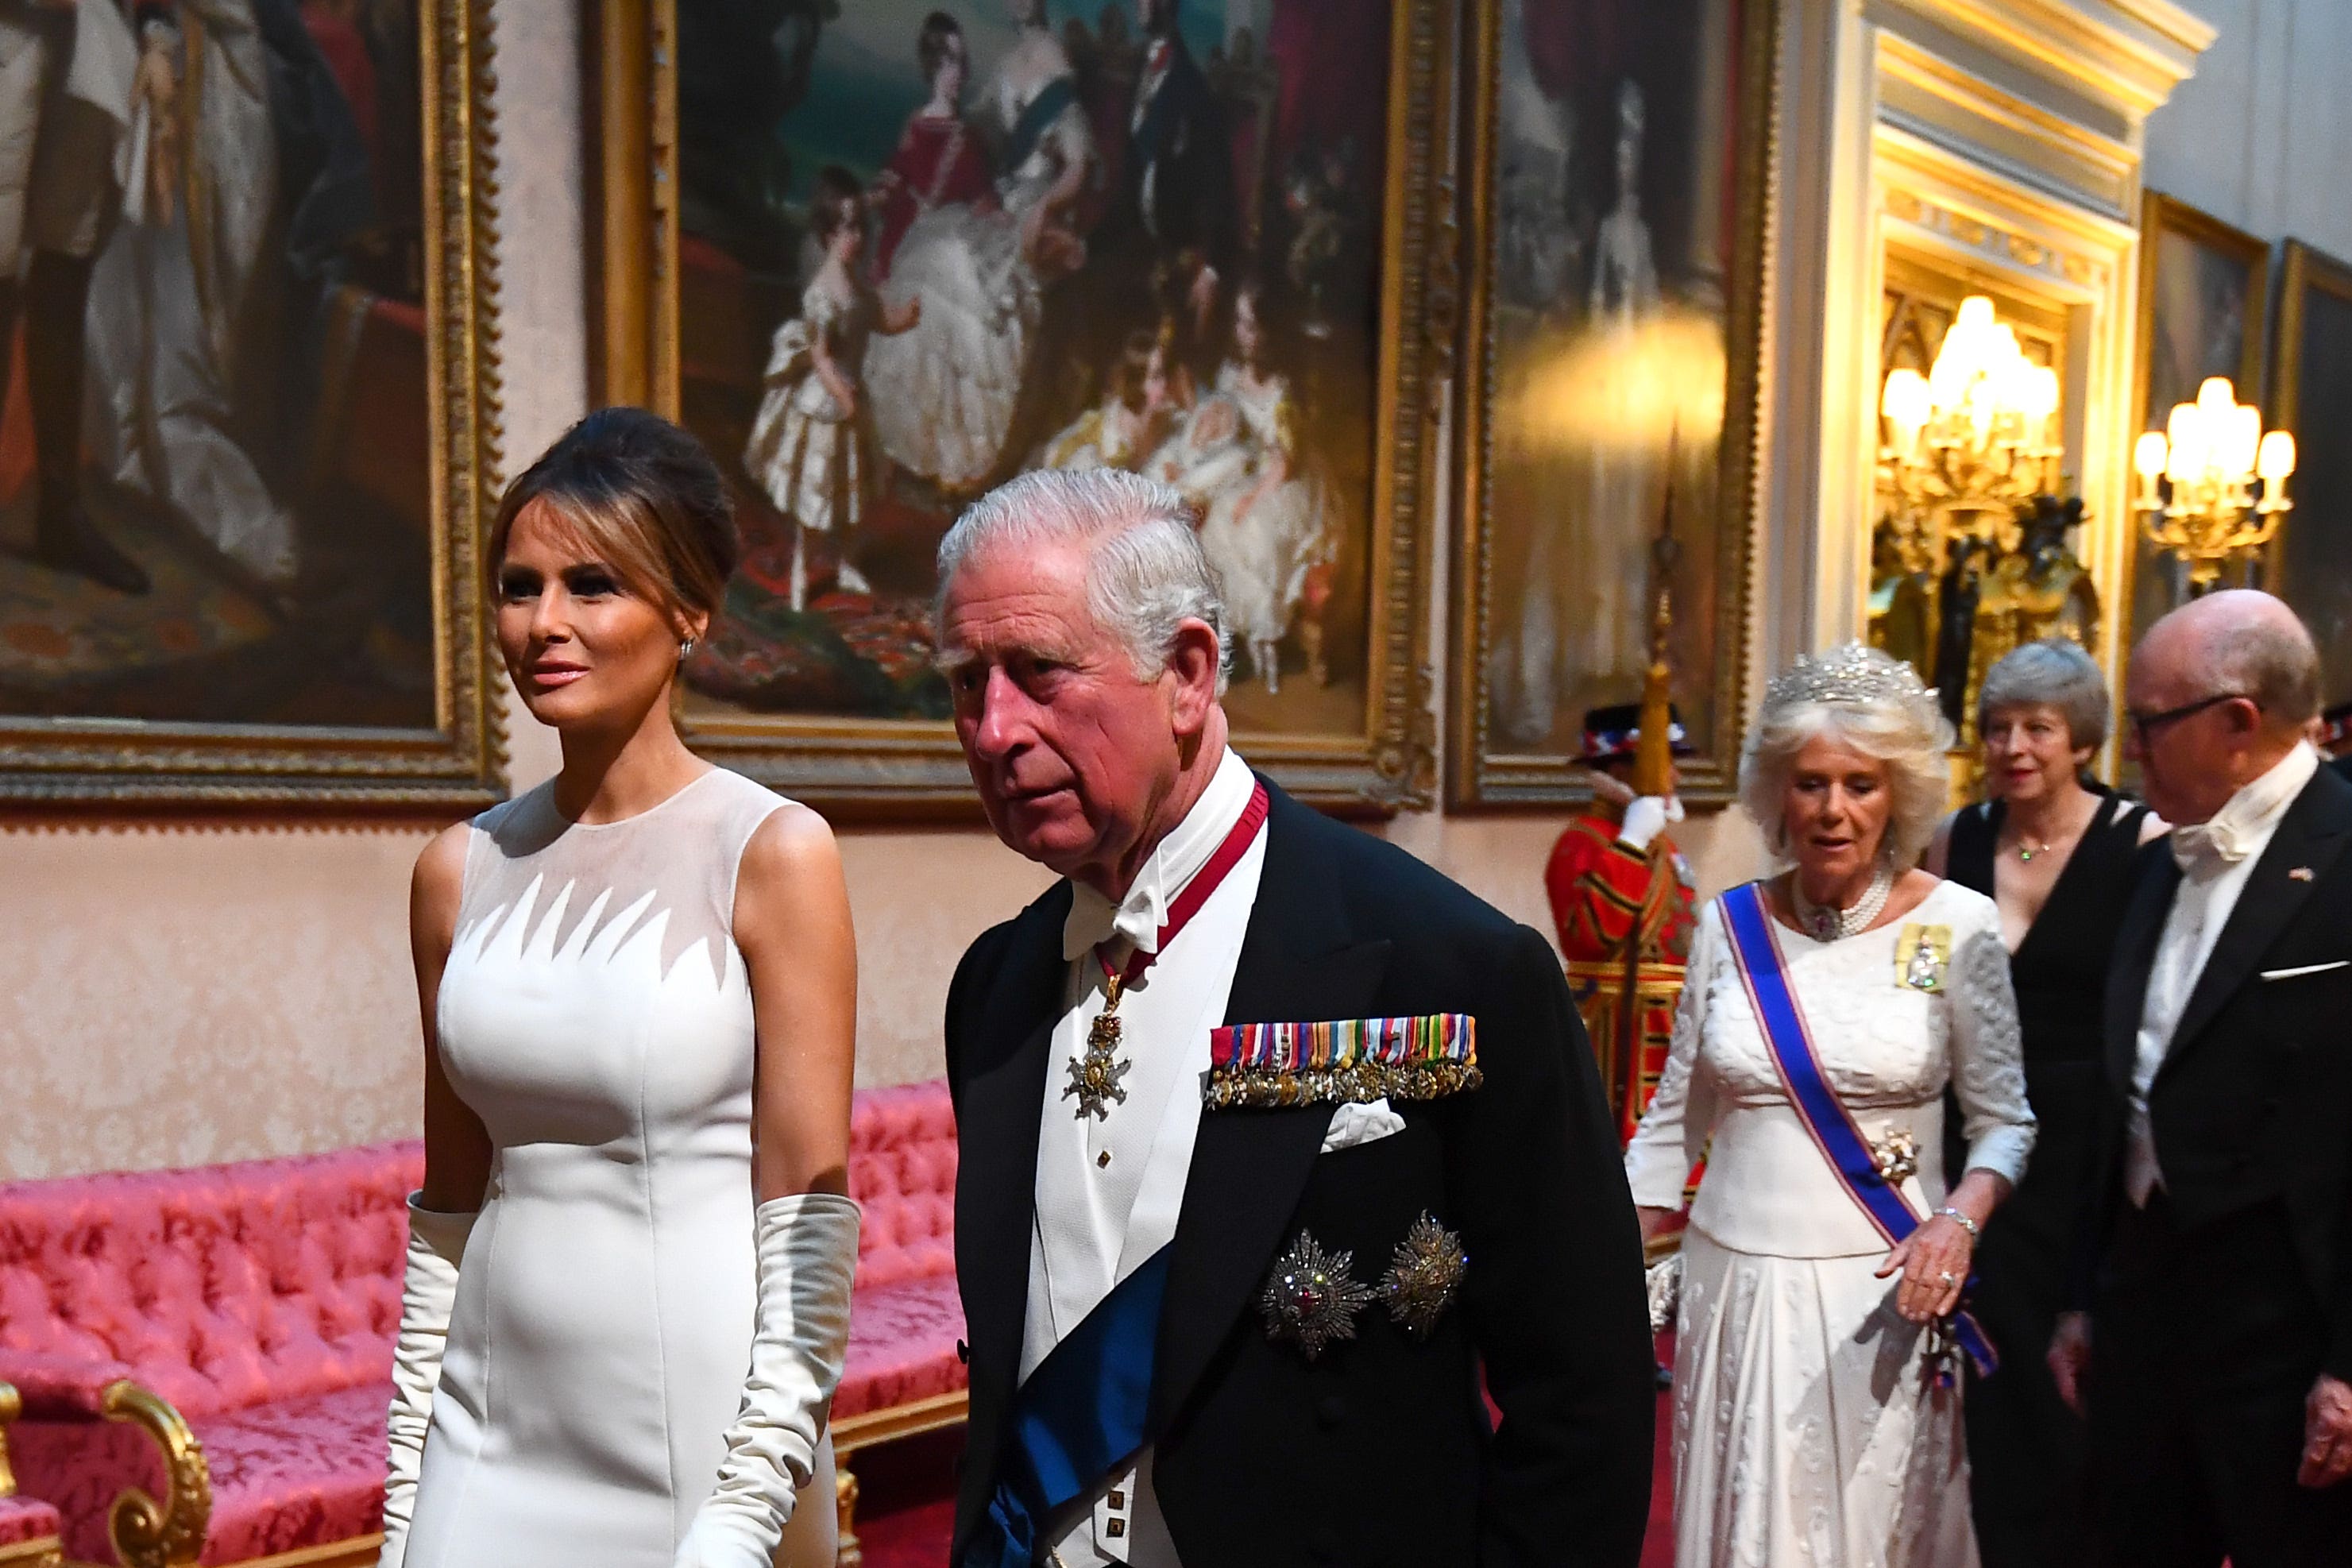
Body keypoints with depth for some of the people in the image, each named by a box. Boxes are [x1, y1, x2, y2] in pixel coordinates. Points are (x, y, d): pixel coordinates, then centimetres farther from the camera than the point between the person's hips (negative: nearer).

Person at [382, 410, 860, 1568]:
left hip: (702, 1444, -4)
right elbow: (449, 1206, 10)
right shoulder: (462, 870, 3)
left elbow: (809, 1220, -11)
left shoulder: (773, 852, -11)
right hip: (492, 1450, 4)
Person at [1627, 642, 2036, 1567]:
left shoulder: (1958, 926, -5)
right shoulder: (1729, 924, 1)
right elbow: (1675, 1121, 7)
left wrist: (1959, 1219, -21)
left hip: (1884, 1294, -2)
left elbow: (2006, 1121, -2)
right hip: (1734, 1290, 2)